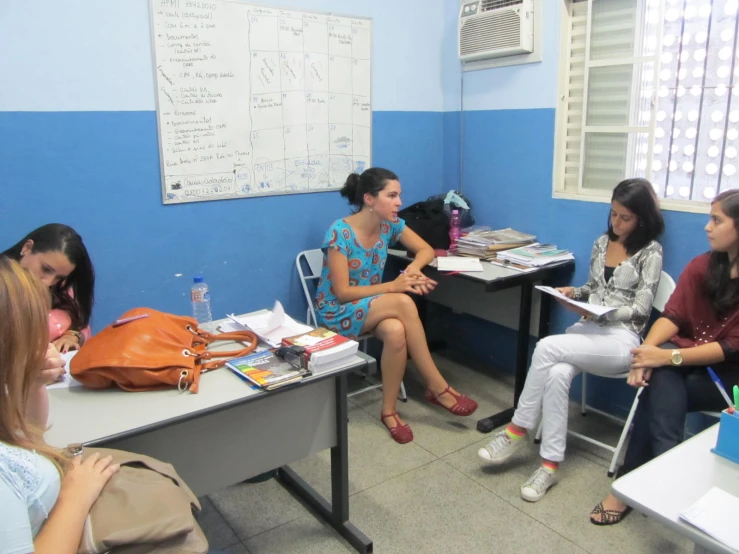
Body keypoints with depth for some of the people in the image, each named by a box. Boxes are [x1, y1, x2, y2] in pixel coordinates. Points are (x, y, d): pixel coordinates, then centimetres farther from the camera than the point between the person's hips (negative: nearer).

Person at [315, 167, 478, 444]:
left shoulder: (391, 224, -4)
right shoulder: (340, 233, -22)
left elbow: (426, 250, 5)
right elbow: (342, 292, -22)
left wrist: (414, 267, -19)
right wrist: (393, 286, -27)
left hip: (372, 307, 5)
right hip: (337, 311, -5)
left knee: (396, 332, -33)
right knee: (403, 303, -32)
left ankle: (389, 410, -15)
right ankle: (437, 387, -20)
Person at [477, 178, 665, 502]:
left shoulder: (650, 252, -2)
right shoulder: (602, 242, 15)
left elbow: (640, 309, -7)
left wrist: (598, 312, -18)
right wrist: (574, 292, 2)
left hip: (621, 339, -5)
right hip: (588, 329, 5)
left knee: (547, 348, -30)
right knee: (556, 374, -29)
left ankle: (518, 429, -16)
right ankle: (550, 465, -23)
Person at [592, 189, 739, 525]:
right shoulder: (701, 266, 5)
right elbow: (673, 314, -6)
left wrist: (669, 357, -28)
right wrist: (648, 351, -26)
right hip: (686, 361, 3)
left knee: (657, 393, -27)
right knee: (661, 377, -30)